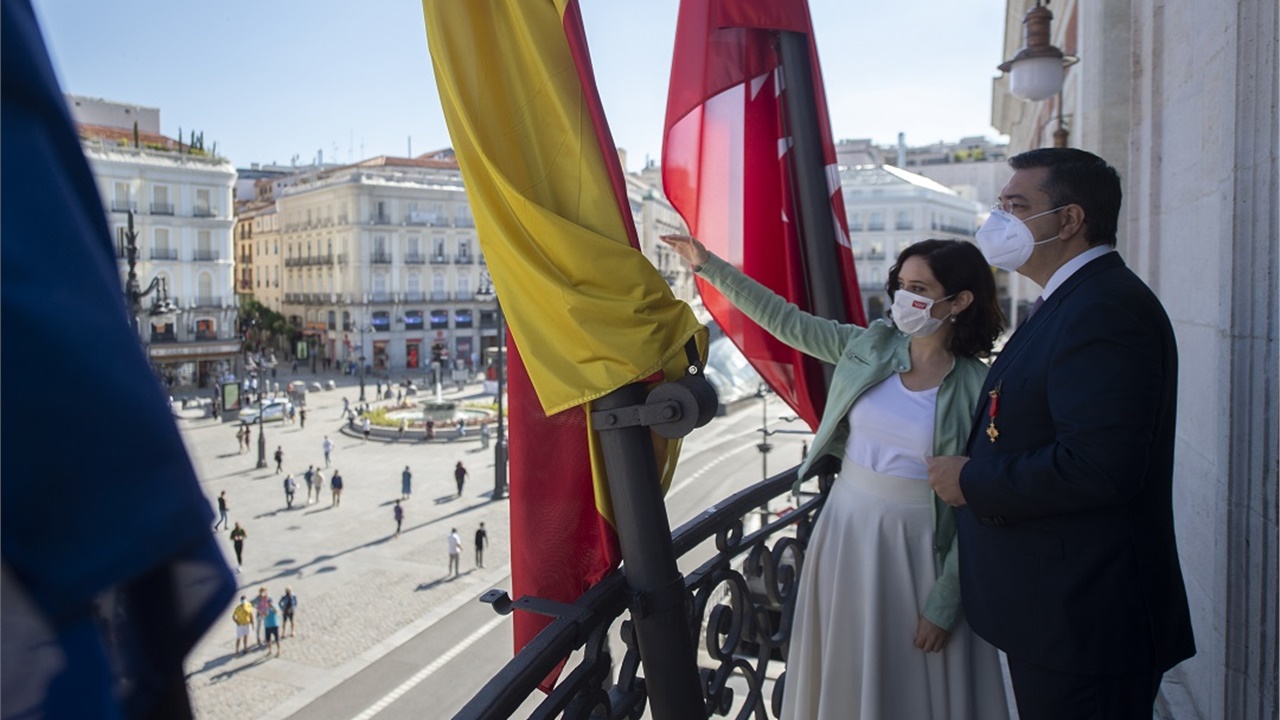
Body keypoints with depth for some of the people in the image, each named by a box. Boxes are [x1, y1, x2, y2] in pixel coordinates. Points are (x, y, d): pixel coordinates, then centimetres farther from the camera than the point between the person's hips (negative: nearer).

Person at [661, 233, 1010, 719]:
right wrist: (708, 264, 2)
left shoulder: (979, 388, -13)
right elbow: (785, 320, 3)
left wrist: (944, 603, -11)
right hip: (846, 531, 3)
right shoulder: (869, 346, -2)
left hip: (917, 548, -3)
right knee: (845, 672, 17)